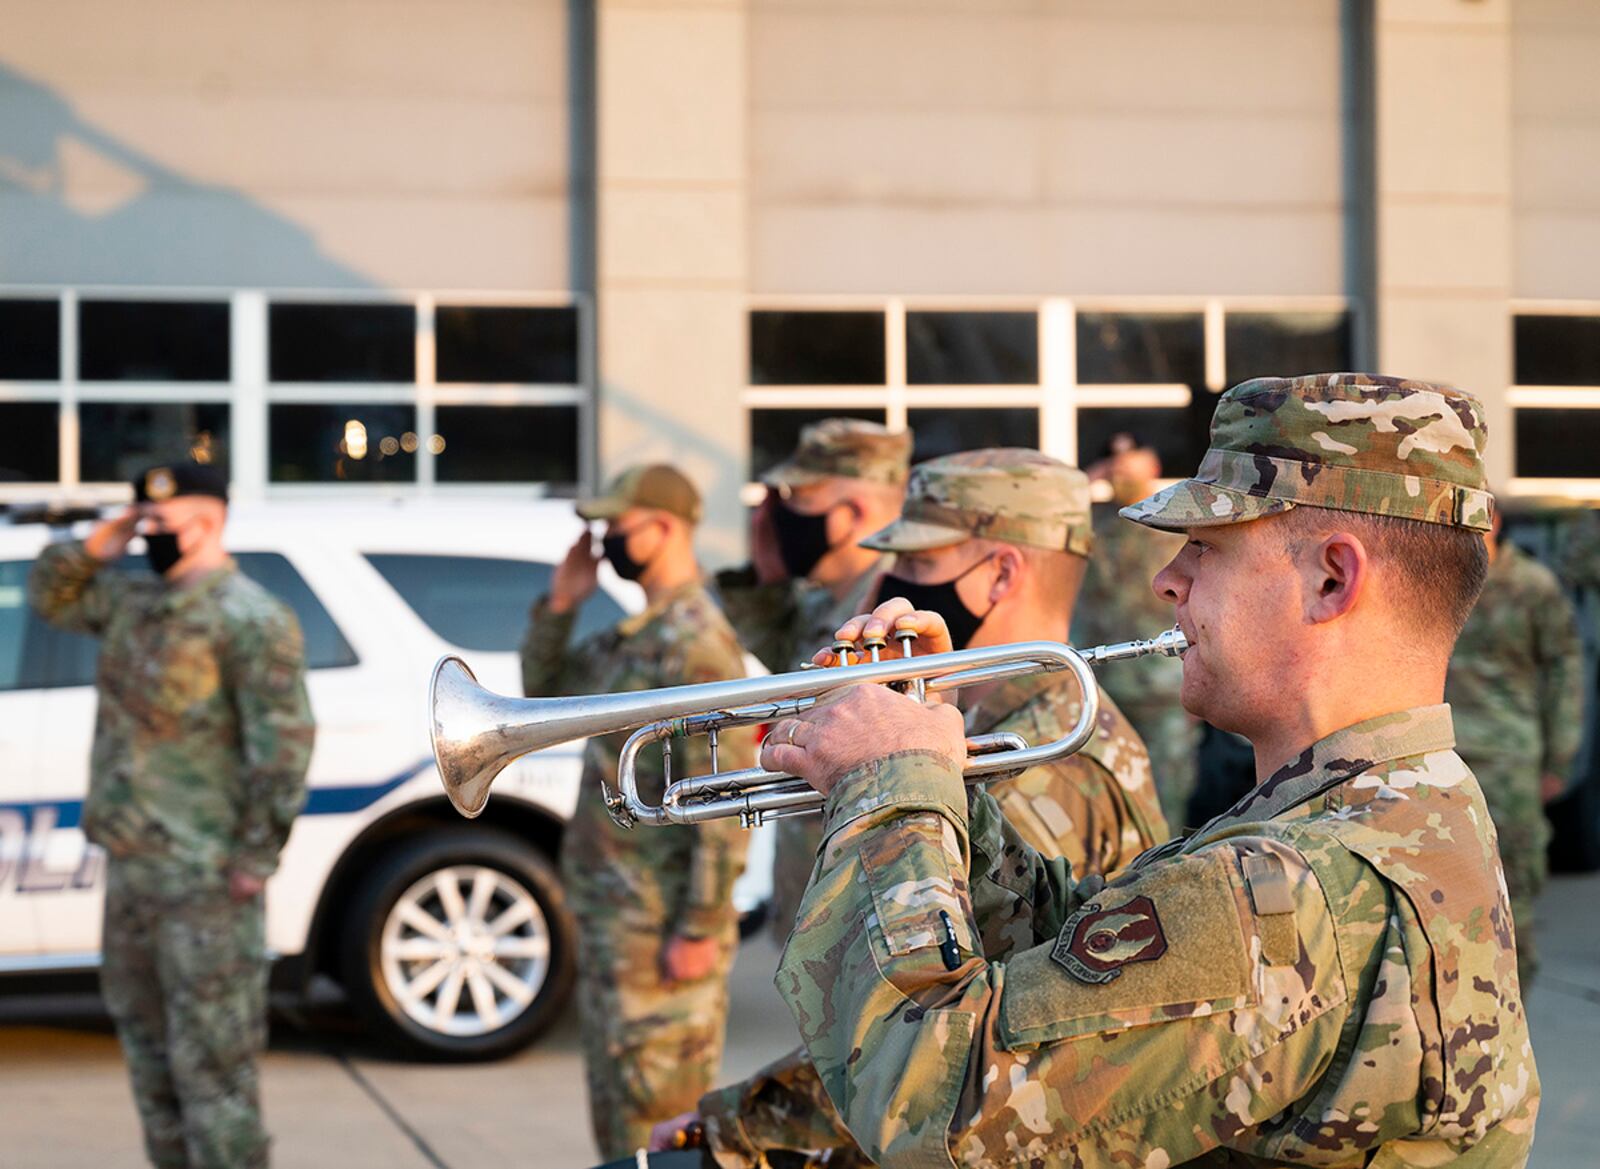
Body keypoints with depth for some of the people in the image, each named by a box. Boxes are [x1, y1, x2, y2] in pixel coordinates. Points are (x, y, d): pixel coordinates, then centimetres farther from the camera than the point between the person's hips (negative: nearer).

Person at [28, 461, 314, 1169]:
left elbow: (284, 744, -18)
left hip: (206, 877, -9)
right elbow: (52, 594, 27)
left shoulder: (249, 619, -14)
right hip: (131, 867, 9)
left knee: (211, 1056, -6)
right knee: (148, 1039, 16)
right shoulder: (135, 601, 12)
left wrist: (256, 858, -18)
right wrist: (99, 547, 7)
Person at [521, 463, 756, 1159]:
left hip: (662, 923, -10)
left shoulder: (696, 643, -18)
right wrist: (559, 605, 8)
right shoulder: (633, 635, 12)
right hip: (610, 911, 10)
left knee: (658, 1103, -4)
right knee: (616, 1093, 16)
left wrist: (701, 929, -22)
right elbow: (543, 691, 24)